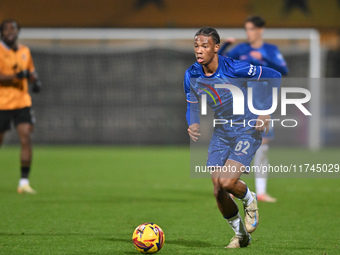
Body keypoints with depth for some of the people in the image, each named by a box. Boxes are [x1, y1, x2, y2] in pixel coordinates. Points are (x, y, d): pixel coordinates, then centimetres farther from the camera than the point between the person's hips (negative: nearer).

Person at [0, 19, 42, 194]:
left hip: (22, 102, 3)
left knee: (26, 139, -11)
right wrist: (15, 76, -30)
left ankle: (24, 182, -9)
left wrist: (36, 81, 3)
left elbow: (31, 71, 23)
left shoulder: (24, 51, 10)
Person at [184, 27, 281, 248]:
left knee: (226, 182, -23)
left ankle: (249, 200, 13)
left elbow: (274, 76, -10)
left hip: (247, 132, -5)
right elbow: (192, 105, 11)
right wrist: (193, 124, -11)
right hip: (221, 135, 5)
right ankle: (241, 235, 24)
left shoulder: (234, 69, -21)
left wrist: (267, 112, -13)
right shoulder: (192, 76, -6)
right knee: (218, 192, -2)